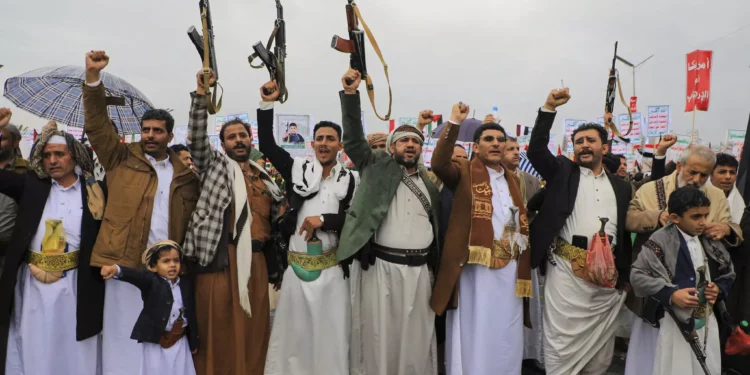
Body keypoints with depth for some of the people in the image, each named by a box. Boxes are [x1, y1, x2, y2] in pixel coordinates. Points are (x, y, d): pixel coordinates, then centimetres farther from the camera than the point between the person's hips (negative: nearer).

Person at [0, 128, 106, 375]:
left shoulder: (93, 192, -2)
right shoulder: (31, 185, 5)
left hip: (74, 286, -2)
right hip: (32, 284, 2)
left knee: (73, 351, 9)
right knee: (32, 349, 14)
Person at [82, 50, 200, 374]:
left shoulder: (185, 174, 10)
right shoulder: (122, 159, 9)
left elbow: (193, 221, 9)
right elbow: (97, 124, 1)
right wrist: (93, 76, -10)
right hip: (124, 263, -1)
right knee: (123, 335, 4)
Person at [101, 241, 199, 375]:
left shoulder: (186, 283, 2)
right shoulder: (151, 280, -8)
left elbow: (191, 313, 7)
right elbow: (135, 275, -30)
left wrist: (193, 342, 11)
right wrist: (117, 270, -53)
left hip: (180, 341, 3)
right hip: (156, 341, -3)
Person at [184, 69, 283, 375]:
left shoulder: (263, 177, 19)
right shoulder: (215, 164, 8)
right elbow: (197, 135, -7)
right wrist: (201, 93, -15)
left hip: (255, 260, 4)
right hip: (221, 258, -4)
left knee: (253, 331, 8)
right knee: (218, 330, 0)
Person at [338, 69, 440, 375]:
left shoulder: (428, 183, 16)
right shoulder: (377, 167, 6)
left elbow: (436, 225, 18)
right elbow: (353, 138, -4)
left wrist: (436, 266, 12)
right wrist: (350, 94, -14)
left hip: (418, 268, 3)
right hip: (381, 265, -3)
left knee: (417, 336, 8)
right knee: (380, 334, 3)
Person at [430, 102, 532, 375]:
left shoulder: (514, 180, 17)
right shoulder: (464, 172, 1)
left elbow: (521, 223, 20)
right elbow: (438, 163, -20)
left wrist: (524, 269, 13)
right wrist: (454, 123, -26)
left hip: (509, 271, 5)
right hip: (473, 269, -5)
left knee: (505, 340, 12)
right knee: (472, 338, 3)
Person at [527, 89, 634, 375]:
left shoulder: (621, 186, 16)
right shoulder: (563, 171, 8)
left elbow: (626, 231, 16)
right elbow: (536, 150, -8)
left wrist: (625, 275, 10)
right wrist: (548, 109, -16)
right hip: (567, 269, -3)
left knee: (601, 345, 12)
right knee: (563, 341, -2)